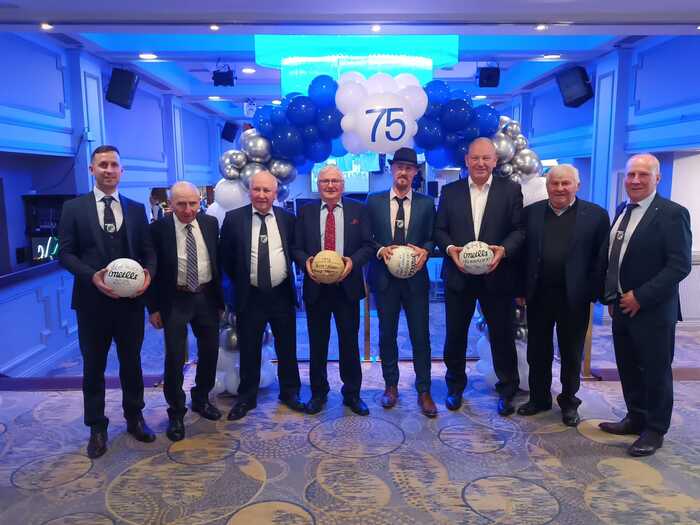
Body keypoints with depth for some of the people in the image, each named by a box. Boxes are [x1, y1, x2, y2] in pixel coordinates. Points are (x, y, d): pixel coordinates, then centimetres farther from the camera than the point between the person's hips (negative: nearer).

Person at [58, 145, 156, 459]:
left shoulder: (136, 209, 7)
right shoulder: (74, 207, 0)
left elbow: (148, 250, 6)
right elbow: (65, 253, -4)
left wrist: (148, 273, -15)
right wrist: (92, 276, -20)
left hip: (131, 300, 2)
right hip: (92, 300, -2)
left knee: (132, 363, 14)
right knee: (93, 367, 11)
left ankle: (134, 418, 33)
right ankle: (97, 427, 27)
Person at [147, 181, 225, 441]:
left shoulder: (210, 223, 1)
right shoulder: (159, 228, -9)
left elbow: (217, 260, 7)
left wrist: (220, 298, 8)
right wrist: (153, 307, -7)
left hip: (207, 297, 4)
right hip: (175, 300, -4)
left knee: (210, 353, 14)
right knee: (175, 359, 0)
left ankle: (201, 399, 36)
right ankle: (176, 412, 19)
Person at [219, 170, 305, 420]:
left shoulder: (287, 218, 2)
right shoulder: (234, 218, -3)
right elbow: (225, 256, 4)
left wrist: (288, 275, 6)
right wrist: (239, 281, 5)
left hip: (282, 294, 1)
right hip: (249, 296, -1)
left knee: (287, 348, 12)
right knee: (249, 351, 10)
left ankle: (290, 392, 30)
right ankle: (246, 398, 27)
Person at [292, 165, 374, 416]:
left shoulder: (357, 210, 4)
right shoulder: (306, 212, 6)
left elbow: (367, 245, -1)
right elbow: (296, 247, 3)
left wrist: (353, 261, -19)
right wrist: (305, 261, -17)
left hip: (347, 286, -1)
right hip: (316, 287, 1)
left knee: (349, 342, 9)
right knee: (317, 343, 11)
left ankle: (352, 393, 25)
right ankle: (318, 392, 28)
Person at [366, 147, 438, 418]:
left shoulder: (426, 203, 4)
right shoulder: (374, 201, 4)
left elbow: (431, 238, 6)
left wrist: (424, 251, -16)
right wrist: (381, 249, -15)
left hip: (415, 278, 0)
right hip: (384, 278, 1)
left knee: (420, 335, 3)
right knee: (387, 334, 11)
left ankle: (424, 391, 17)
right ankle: (391, 386, 28)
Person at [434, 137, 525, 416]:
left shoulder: (510, 189, 2)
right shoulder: (450, 191, 6)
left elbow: (519, 229, -2)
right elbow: (439, 229, 5)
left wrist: (503, 250, -20)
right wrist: (450, 248, -14)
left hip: (497, 276, -1)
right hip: (458, 275, 2)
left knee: (503, 335, 9)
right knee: (455, 334, 11)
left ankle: (507, 390, 29)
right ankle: (455, 386, 31)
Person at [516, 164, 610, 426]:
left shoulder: (596, 215, -3)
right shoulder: (531, 212, 3)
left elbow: (601, 257, -4)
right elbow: (522, 253, 4)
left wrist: (594, 293, -10)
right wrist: (521, 289, 1)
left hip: (574, 297, -2)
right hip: (538, 295, 2)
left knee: (571, 353, 12)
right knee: (537, 351, 12)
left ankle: (569, 402, 29)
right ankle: (539, 398, 29)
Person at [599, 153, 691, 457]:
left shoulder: (672, 213, -12)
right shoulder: (622, 211, 10)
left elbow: (680, 265, -18)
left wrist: (640, 297, -19)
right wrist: (612, 297, 8)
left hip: (653, 310, -7)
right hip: (622, 306, 7)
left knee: (656, 371, 7)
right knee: (628, 368, 17)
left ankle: (655, 430, 23)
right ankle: (636, 418, 34)